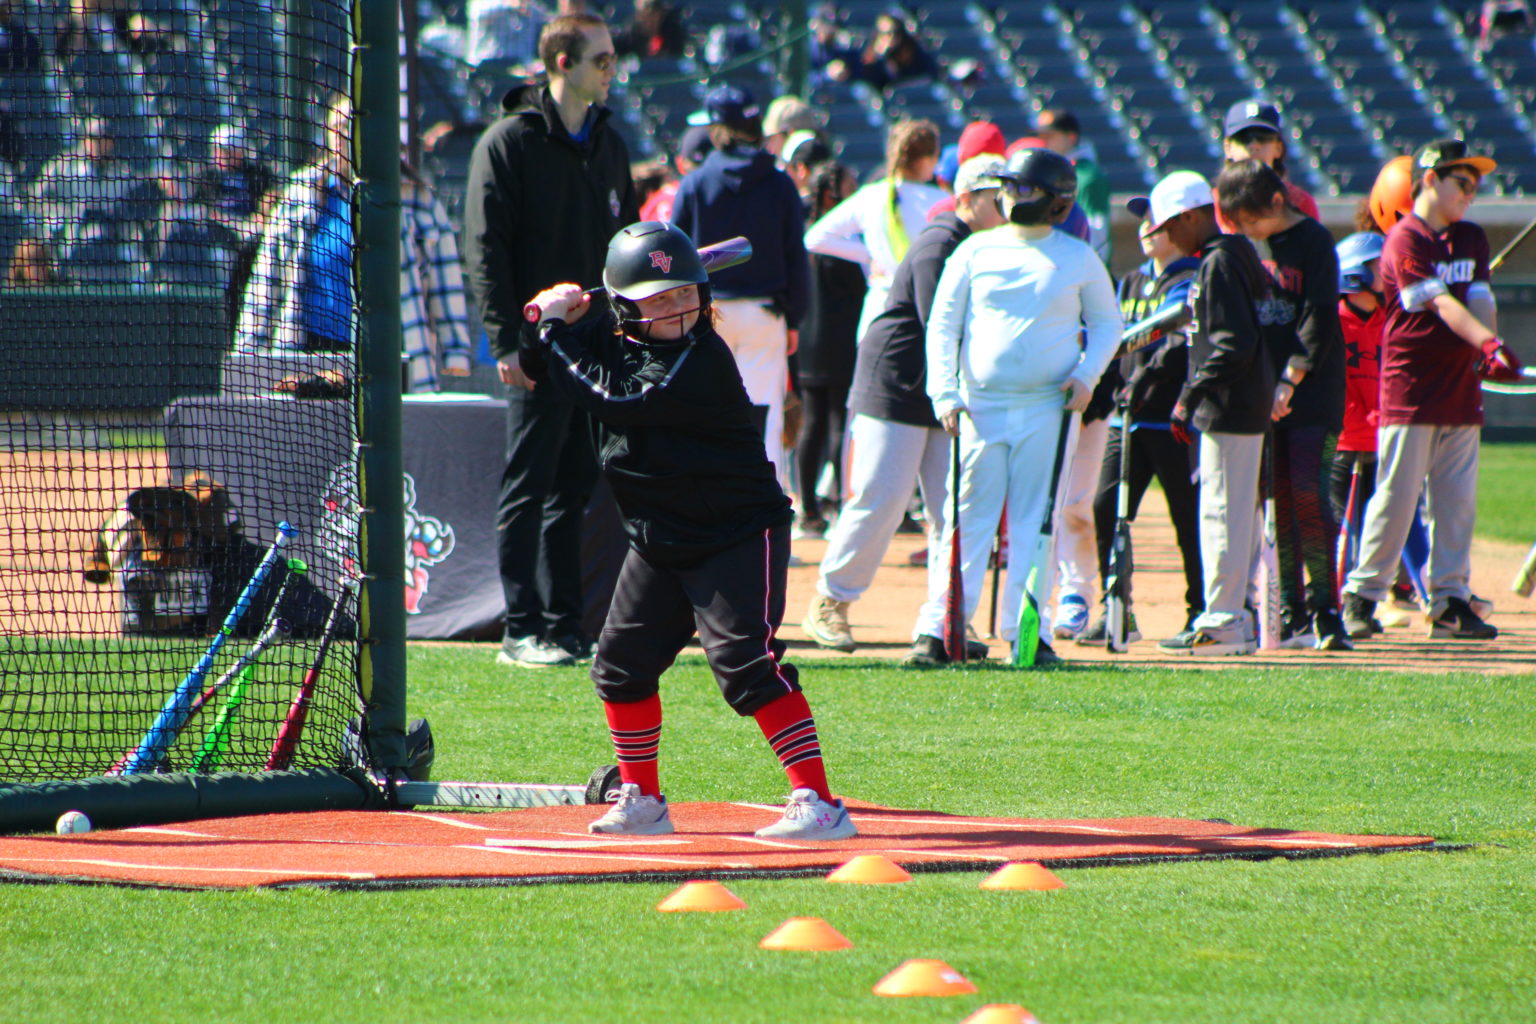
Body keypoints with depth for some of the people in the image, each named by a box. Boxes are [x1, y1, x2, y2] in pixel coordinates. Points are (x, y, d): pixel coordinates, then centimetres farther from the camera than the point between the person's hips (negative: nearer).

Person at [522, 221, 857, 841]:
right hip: (657, 542, 8)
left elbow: (617, 402, -27)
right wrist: (553, 324, -6)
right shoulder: (610, 338, 3)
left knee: (746, 664, -17)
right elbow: (539, 370, 15)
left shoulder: (701, 359, -21)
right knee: (622, 666, 11)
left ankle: (818, 802, -18)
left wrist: (558, 334, -16)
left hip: (737, 535, -8)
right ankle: (642, 802, 26)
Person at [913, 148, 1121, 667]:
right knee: (968, 517, -2)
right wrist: (944, 394, -5)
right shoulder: (975, 251, 6)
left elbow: (1107, 323, 14)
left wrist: (1087, 374, -4)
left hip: (1049, 409, 0)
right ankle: (937, 628, -1)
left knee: (1036, 518, 0)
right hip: (981, 405, 0)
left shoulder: (1078, 259, 6)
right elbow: (942, 325, 5)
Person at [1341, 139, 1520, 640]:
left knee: (1457, 502, 5)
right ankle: (1362, 596, 3)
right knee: (1396, 497, -5)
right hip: (1410, 388, -6)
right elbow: (1442, 304, -20)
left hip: (1461, 391, 6)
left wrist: (1489, 350, -16)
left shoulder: (1471, 239, 14)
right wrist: (1487, 343, -32)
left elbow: (1479, 301, 3)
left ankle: (1450, 600, 10)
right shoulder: (1405, 241, -8)